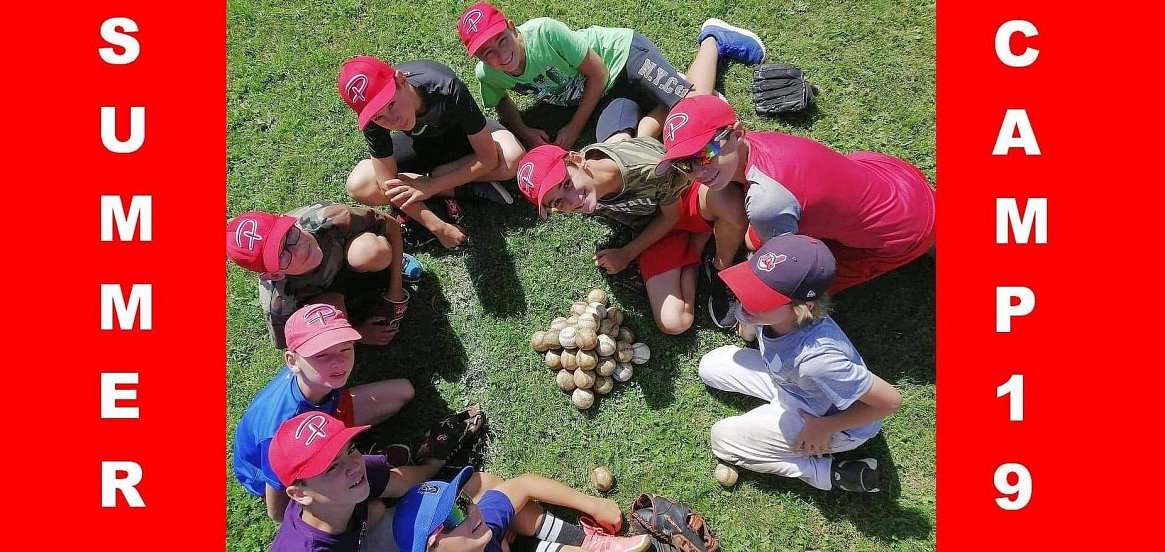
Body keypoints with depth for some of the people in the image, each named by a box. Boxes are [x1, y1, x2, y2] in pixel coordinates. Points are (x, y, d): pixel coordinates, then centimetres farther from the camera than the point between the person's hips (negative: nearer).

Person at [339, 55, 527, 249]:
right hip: (417, 141, 2)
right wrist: (439, 228, -29)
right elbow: (389, 186, -25)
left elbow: (488, 159, -32)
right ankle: (466, 189, -17)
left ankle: (426, 178, -15)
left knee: (513, 157, -32)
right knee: (357, 186, -23)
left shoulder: (446, 89, -40)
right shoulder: (372, 118, -32)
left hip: (459, 131, -2)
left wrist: (430, 186, -32)